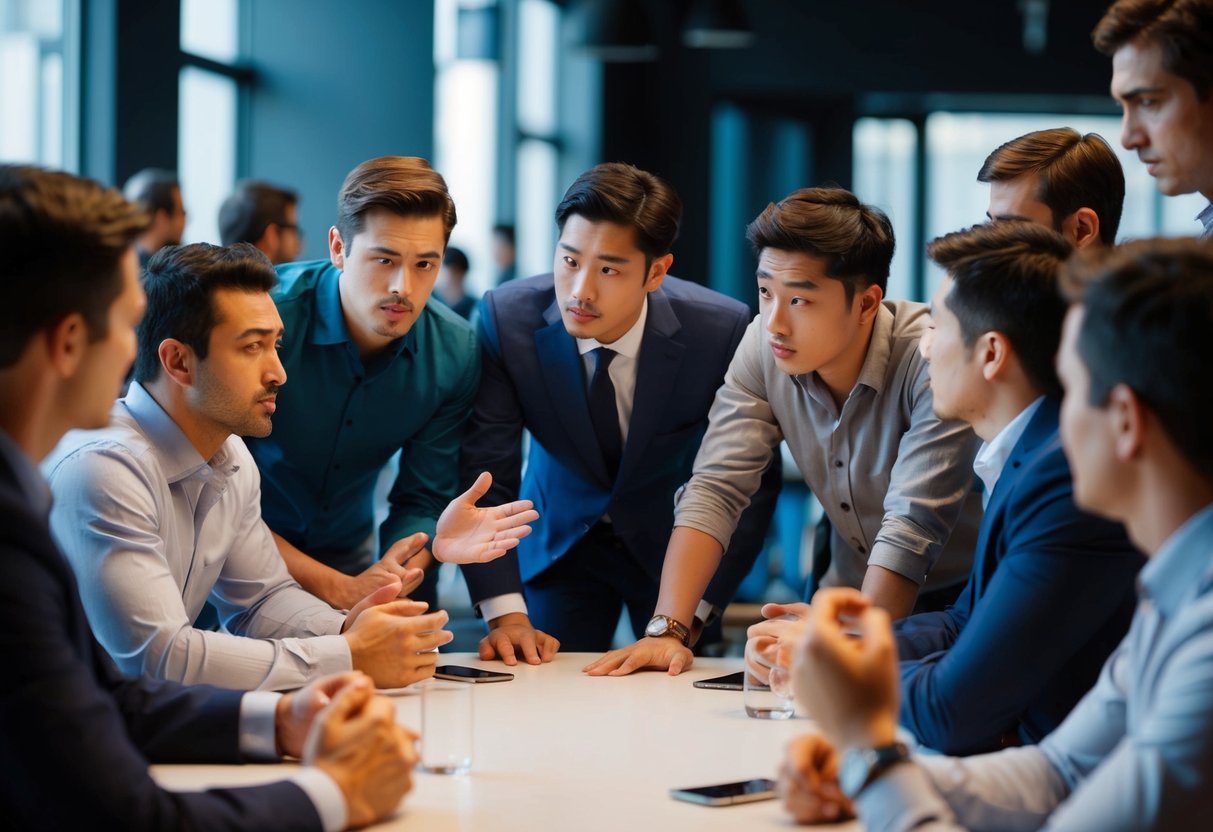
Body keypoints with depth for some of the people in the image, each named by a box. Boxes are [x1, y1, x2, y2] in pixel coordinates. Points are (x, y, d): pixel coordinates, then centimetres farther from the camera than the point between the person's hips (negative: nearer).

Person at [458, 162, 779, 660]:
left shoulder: (723, 331, -27)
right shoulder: (506, 319, -23)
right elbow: (485, 475, -20)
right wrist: (506, 615, -29)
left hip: (673, 541, 0)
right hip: (560, 539, 1)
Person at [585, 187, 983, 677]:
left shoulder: (933, 360, -24)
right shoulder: (764, 347, -9)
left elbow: (913, 526, -30)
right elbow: (715, 490, -11)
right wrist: (667, 628, -22)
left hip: (952, 603, -4)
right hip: (850, 591, 5)